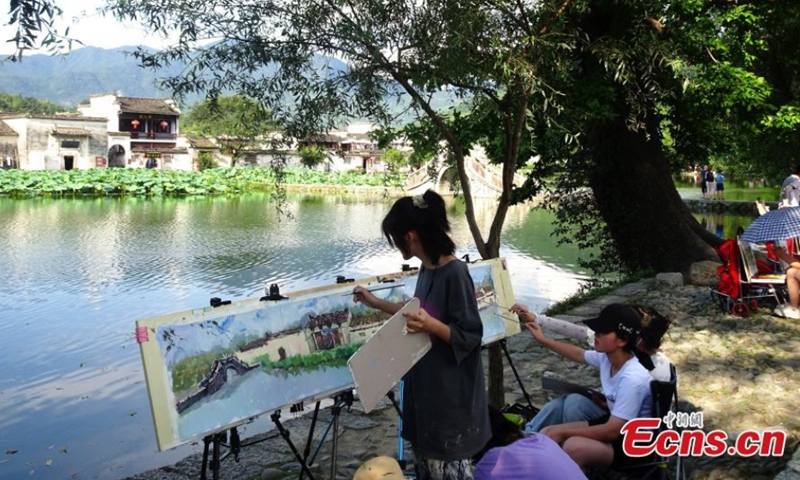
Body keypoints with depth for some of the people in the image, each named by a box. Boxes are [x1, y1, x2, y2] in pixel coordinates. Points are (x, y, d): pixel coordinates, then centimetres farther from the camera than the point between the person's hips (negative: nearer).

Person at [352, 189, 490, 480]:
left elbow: (470, 336, -20)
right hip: (424, 389, 9)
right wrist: (376, 303, 21)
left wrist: (431, 325, -35)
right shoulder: (426, 269, 5)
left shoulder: (455, 273, -22)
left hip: (451, 395, -9)